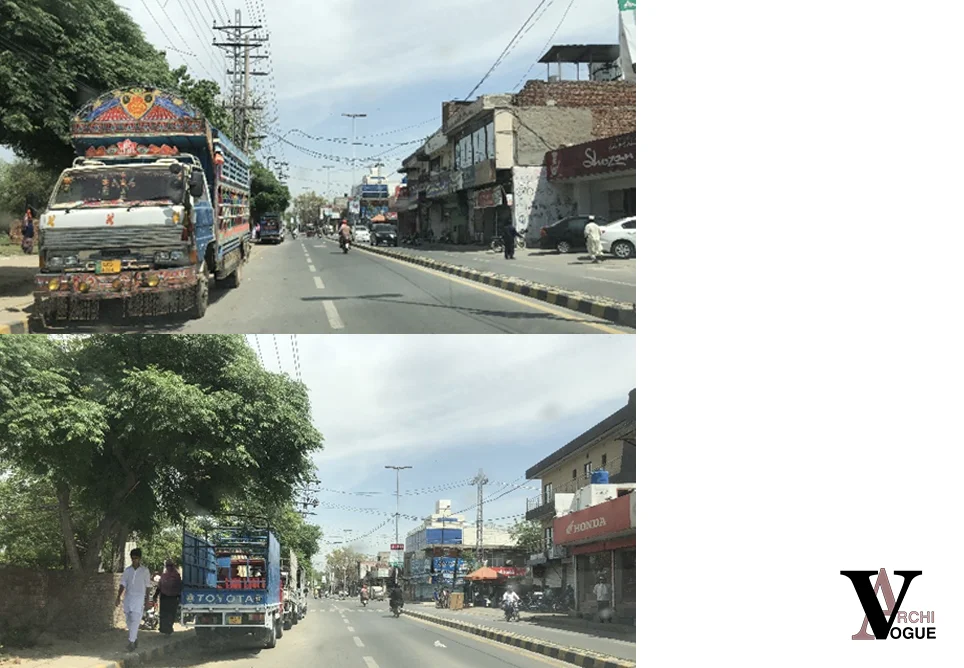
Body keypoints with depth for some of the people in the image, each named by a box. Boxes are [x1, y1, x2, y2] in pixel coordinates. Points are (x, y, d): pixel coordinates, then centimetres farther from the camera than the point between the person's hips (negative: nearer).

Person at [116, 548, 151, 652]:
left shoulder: (145, 571, -1)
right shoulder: (127, 570, 6)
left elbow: (147, 586, 5)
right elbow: (123, 585, 5)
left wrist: (146, 600, 8)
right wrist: (118, 598, -5)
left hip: (139, 599, -4)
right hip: (128, 598, 4)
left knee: (135, 620, -14)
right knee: (128, 621, 9)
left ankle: (131, 642, -17)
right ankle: (134, 639, 25)